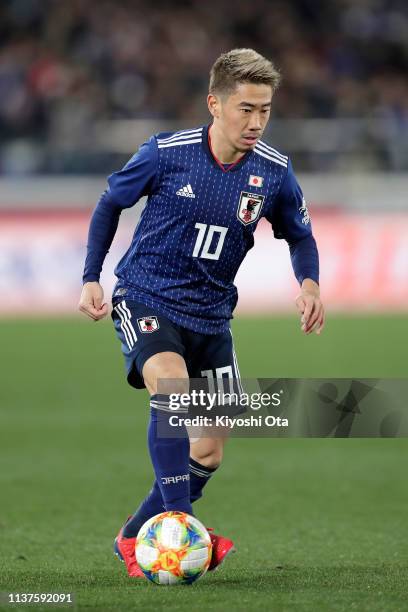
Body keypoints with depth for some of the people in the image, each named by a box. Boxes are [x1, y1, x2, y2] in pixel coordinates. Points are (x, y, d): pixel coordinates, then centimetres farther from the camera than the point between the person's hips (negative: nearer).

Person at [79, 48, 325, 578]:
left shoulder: (274, 171, -6)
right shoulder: (166, 153, -14)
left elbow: (300, 235, 11)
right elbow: (111, 203, 3)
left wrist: (309, 283, -9)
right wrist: (91, 278, 0)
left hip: (210, 316, 4)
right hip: (145, 300, -4)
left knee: (208, 453, 3)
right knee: (172, 384, -34)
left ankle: (135, 539, 25)